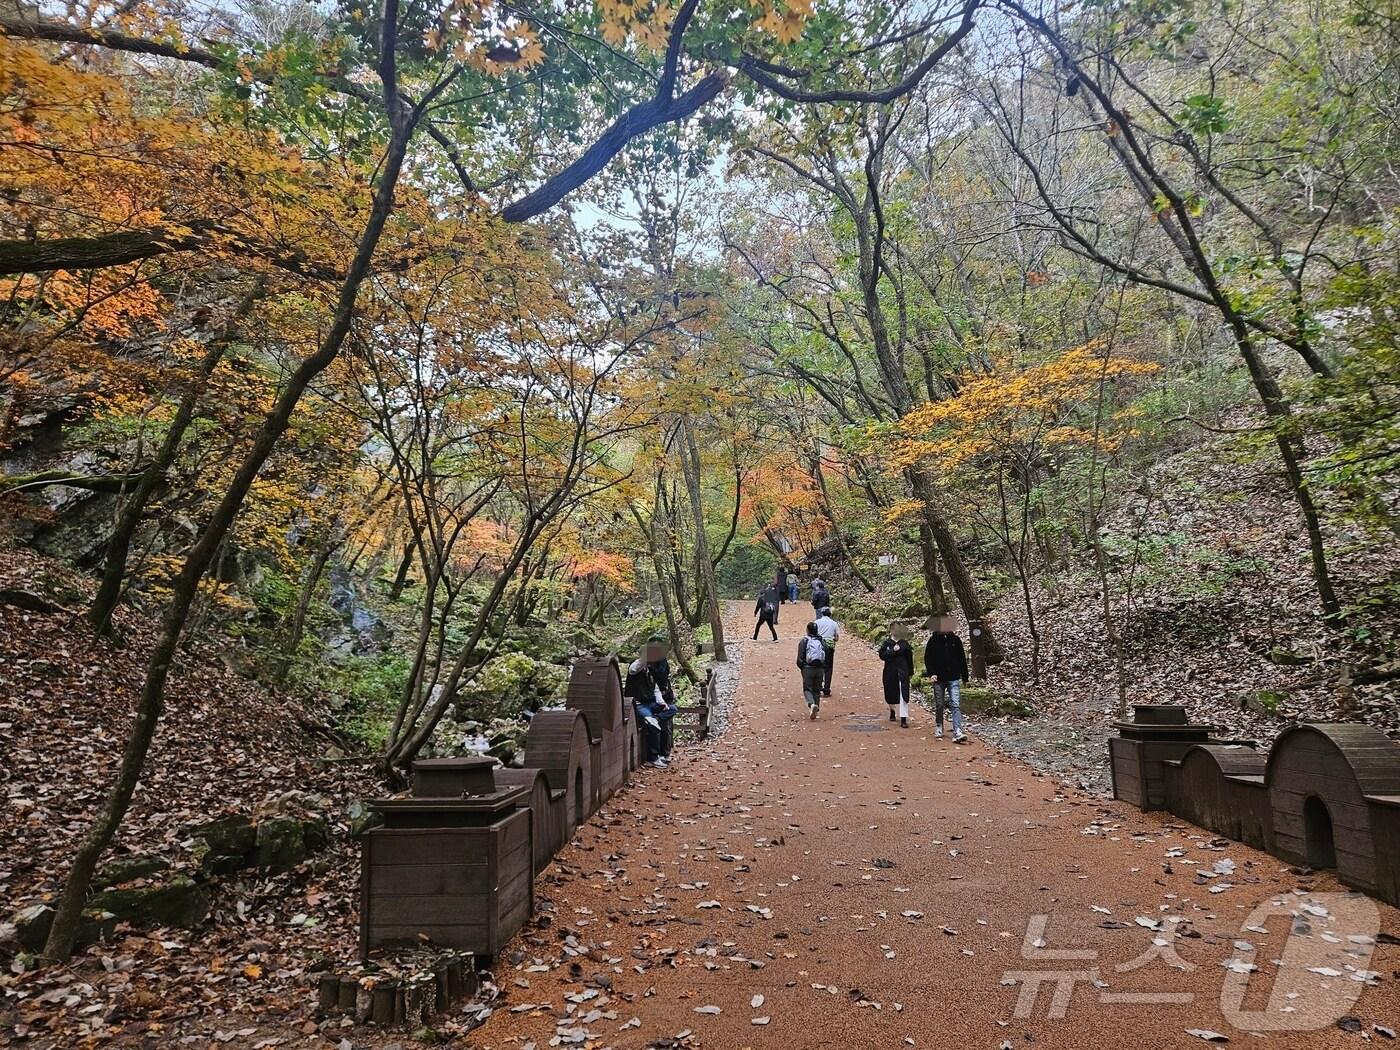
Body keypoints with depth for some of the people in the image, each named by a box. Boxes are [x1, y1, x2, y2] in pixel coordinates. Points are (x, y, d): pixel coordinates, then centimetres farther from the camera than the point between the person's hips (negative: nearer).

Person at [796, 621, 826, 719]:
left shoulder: (803, 641, -5)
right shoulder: (821, 641, 5)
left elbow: (800, 659, -7)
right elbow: (826, 657, 5)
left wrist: (802, 668, 8)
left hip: (807, 668, -3)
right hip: (819, 669, 3)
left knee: (807, 689, 4)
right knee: (817, 690, 13)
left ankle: (812, 704, -23)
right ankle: (814, 711, 14)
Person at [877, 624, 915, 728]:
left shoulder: (904, 643, 2)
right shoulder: (886, 643, 1)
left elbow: (909, 658, 9)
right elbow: (882, 655, -11)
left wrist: (911, 672, 12)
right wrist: (893, 651, -22)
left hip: (903, 672, -1)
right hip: (890, 672, 1)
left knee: (903, 695, -10)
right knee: (891, 693, 13)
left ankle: (903, 719, -9)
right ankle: (892, 711, 42)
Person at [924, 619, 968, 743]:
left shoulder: (955, 640, 0)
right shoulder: (933, 641, -3)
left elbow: (962, 659, 6)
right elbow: (927, 658, 0)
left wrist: (964, 676, 7)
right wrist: (931, 673, -13)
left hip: (954, 678, 0)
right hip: (939, 678, 0)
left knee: (956, 705, -9)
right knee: (939, 706, 12)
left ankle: (957, 733, -15)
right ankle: (938, 728, 32)